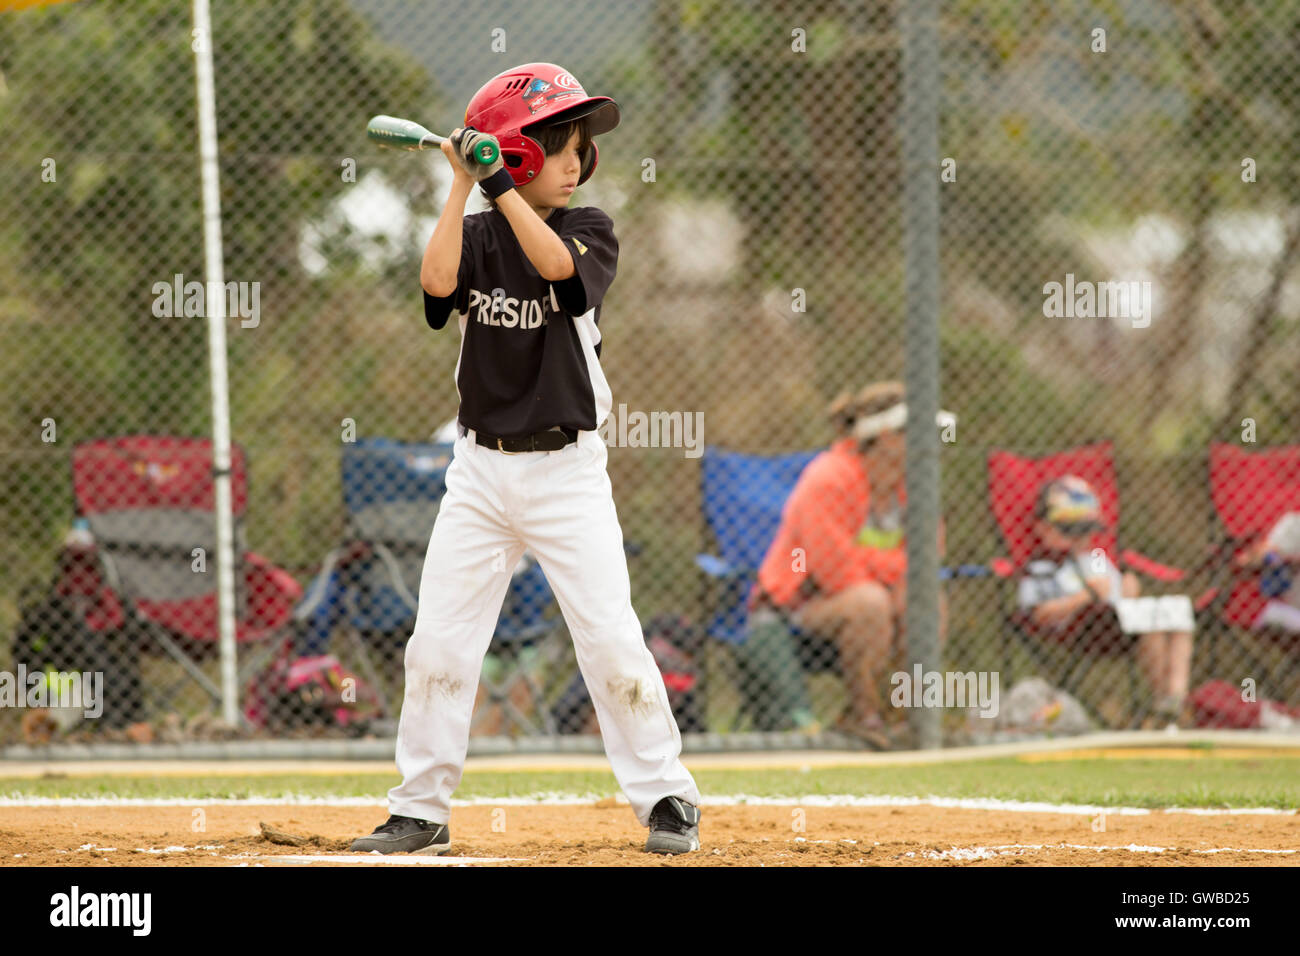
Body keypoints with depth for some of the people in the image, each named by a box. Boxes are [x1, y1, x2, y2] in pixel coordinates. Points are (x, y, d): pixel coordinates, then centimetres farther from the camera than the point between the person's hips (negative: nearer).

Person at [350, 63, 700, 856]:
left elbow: (555, 262, -23)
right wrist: (465, 184, -17)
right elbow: (438, 282, -18)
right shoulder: (478, 235, 3)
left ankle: (667, 798, 4)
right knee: (438, 643, 0)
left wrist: (499, 184, -24)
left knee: (611, 640, -7)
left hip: (567, 470, -2)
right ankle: (421, 811, 10)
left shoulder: (590, 230, -1)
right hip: (482, 470, 2)